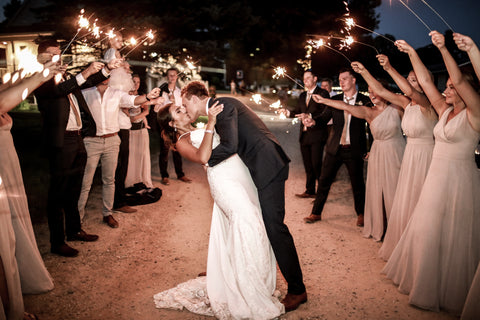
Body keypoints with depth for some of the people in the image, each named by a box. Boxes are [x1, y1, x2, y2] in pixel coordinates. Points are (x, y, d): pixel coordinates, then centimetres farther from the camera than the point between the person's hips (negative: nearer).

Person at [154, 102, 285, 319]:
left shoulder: (202, 129, 26)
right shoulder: (182, 142, 3)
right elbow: (203, 157, -19)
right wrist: (210, 124, -18)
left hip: (242, 175, 8)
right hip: (223, 179, -8)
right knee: (246, 221, -20)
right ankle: (249, 299, -10)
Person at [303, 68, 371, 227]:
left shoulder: (364, 101, 0)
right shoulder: (335, 99, 8)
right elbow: (325, 117, 0)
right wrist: (314, 121, -22)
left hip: (354, 149, -2)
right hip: (334, 148, 3)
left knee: (357, 183, 8)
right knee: (324, 181, 5)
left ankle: (361, 214, 28)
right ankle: (316, 213, 18)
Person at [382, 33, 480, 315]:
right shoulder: (445, 111, 7)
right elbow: (425, 81, 6)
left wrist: (443, 49, -33)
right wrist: (412, 53, 2)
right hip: (436, 176, 7)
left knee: (454, 235, 4)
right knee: (429, 230, 16)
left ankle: (451, 292, 23)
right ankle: (427, 279, 35)